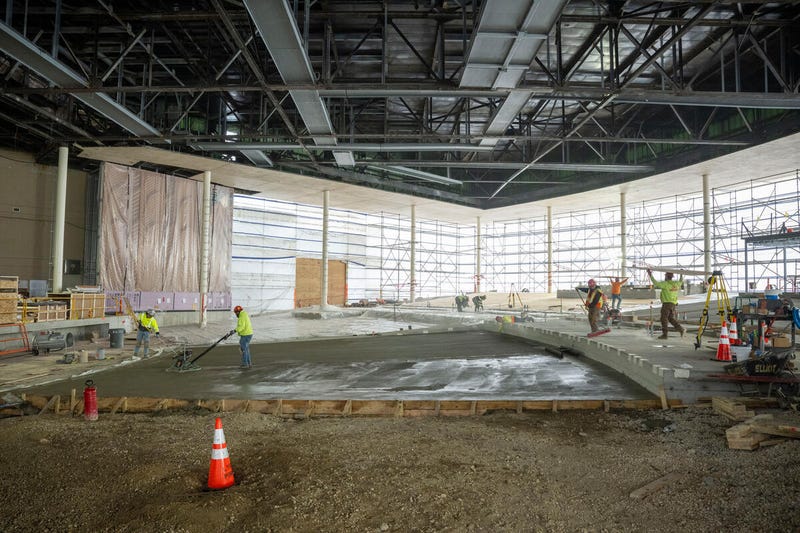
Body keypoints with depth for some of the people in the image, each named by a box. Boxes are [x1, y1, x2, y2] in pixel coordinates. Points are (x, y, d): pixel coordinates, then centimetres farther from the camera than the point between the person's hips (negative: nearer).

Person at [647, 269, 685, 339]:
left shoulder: (665, 284, -14)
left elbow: (656, 283, -19)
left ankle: (664, 334, 1)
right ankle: (681, 329, 10)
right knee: (671, 318, 19)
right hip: (674, 304, 7)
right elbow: (681, 282, 30)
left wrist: (650, 275, -14)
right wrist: (681, 275, 43)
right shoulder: (676, 284, 8)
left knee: (664, 319, -1)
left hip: (667, 304, -7)